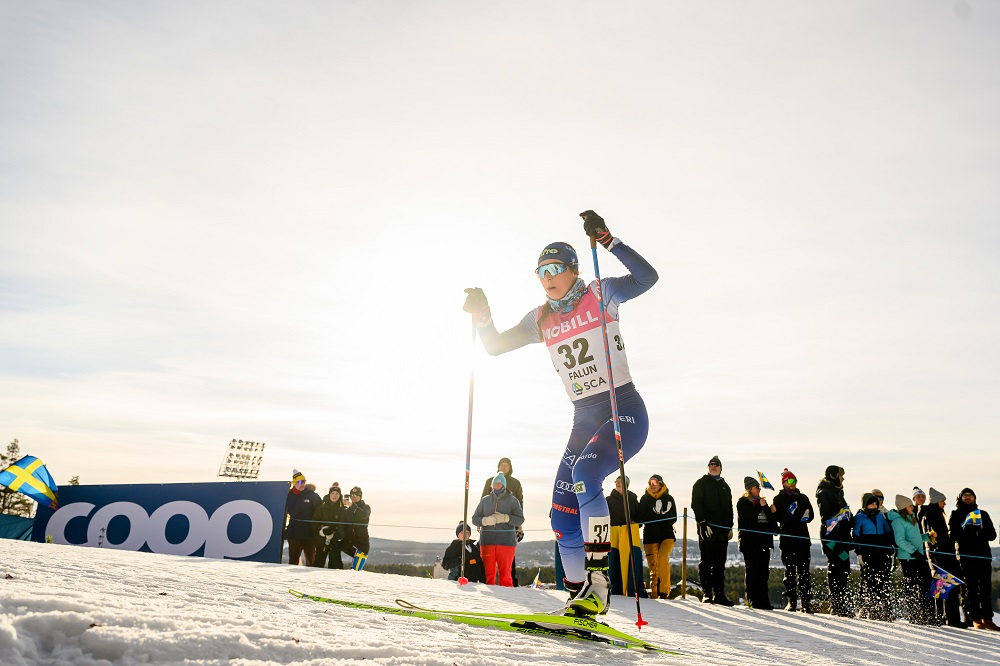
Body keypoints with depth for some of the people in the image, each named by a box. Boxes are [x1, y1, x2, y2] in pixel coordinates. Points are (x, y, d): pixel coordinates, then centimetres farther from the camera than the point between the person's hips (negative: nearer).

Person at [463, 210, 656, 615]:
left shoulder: (600, 294, -3)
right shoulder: (541, 319, 11)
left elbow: (646, 277, -19)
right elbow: (495, 346, 11)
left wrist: (607, 240, -25)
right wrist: (482, 315, -6)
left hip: (625, 410, -6)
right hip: (584, 421, 6)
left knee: (584, 473, -30)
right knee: (562, 510, 0)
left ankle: (597, 582, -23)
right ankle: (579, 598, 16)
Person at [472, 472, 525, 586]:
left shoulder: (512, 500, 5)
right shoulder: (485, 500, 12)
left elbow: (520, 519, -2)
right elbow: (474, 519, 9)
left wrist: (505, 518, -18)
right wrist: (486, 520, -11)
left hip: (506, 541, -2)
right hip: (487, 541, 2)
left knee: (505, 572, 0)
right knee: (488, 573, 6)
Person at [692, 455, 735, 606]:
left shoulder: (725, 486, 20)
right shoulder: (701, 483, 4)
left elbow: (729, 508, 22)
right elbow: (696, 504, -6)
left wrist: (730, 527, 12)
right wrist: (702, 523, -16)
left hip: (722, 529, 5)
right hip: (706, 528, -5)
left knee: (720, 564, 5)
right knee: (706, 562, -3)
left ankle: (719, 594, 7)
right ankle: (707, 593, 0)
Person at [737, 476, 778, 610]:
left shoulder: (762, 501, 23)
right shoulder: (742, 502, 3)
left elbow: (770, 520, 24)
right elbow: (745, 516, -15)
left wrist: (772, 512, 4)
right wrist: (760, 506, -14)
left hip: (764, 541, 7)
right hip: (750, 541, -6)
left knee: (764, 571, 4)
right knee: (752, 570, -6)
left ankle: (763, 601, 8)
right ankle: (753, 600, -4)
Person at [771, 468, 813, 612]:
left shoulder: (803, 498, 17)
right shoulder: (779, 499, 8)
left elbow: (810, 516, 11)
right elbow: (778, 518, -3)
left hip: (802, 537, 2)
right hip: (787, 538, -2)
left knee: (804, 571, -2)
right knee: (789, 571, 0)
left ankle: (806, 602, 0)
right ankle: (791, 601, 5)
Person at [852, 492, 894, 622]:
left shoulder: (881, 516, 16)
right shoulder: (859, 517, 3)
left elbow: (889, 532, 22)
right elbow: (856, 536, 0)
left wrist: (894, 548, 15)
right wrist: (859, 553, -7)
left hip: (883, 553, 4)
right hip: (868, 554, -4)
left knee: (885, 581, 1)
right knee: (868, 581, -5)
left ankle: (884, 610, 8)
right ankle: (866, 609, 1)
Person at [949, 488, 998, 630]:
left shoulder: (983, 514, 20)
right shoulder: (956, 515, 11)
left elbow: (992, 534, 11)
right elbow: (953, 534, 1)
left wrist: (981, 535, -9)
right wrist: (968, 537, -16)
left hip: (984, 554, 3)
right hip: (966, 555, -3)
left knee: (985, 587, 0)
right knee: (971, 588, -4)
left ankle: (987, 618, 4)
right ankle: (976, 619, -2)